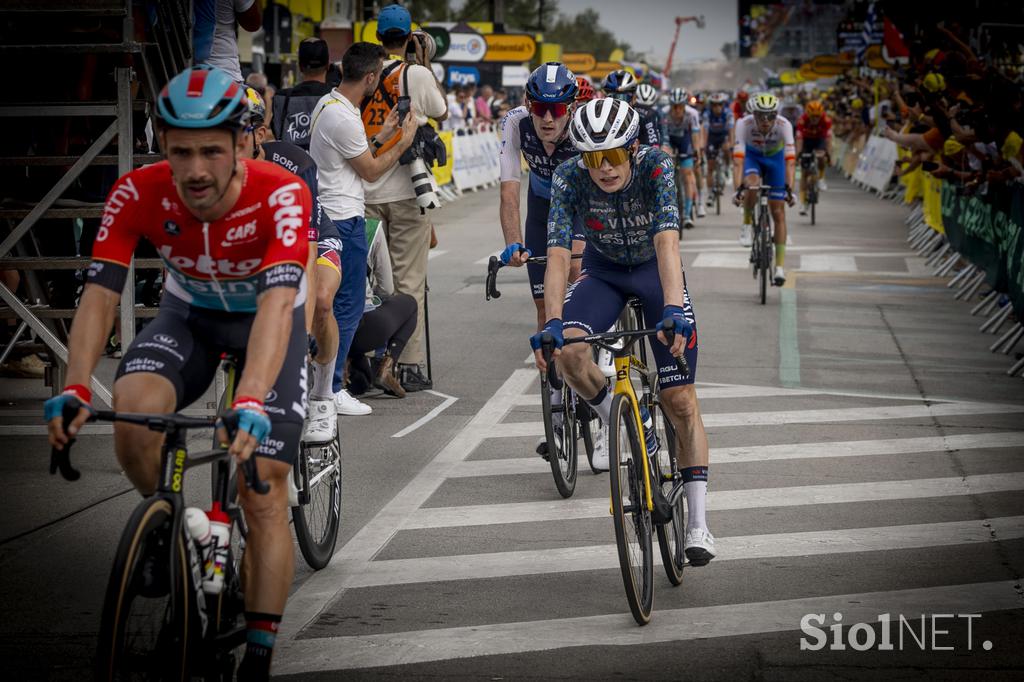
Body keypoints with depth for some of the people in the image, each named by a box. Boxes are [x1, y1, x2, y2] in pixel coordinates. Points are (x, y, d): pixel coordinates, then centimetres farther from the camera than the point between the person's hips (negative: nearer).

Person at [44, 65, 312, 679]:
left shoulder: (281, 195, -34)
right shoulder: (139, 193, -26)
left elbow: (278, 302, -46)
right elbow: (100, 294, -29)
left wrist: (251, 401, -61)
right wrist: (75, 389, -45)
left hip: (267, 321, -2)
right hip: (189, 314, 2)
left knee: (264, 495, -10)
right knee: (133, 413, -30)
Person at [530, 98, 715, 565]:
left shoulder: (656, 168, -29)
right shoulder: (569, 178, -25)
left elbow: (667, 242, -41)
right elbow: (558, 255, -31)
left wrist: (673, 310, -55)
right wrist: (552, 324, -45)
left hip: (655, 271, -1)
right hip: (604, 272, 2)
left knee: (680, 399, -8)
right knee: (568, 352, -30)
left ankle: (697, 522, -4)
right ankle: (617, 422, 0)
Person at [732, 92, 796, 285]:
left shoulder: (784, 125, -34)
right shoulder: (744, 124, -34)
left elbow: (790, 160, -39)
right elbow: (738, 159, -40)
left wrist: (789, 188, -50)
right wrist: (737, 189, -50)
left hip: (775, 158, 0)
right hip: (752, 156, 0)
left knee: (778, 212, -5)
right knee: (752, 184, -36)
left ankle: (780, 266, 0)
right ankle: (747, 226, -10)